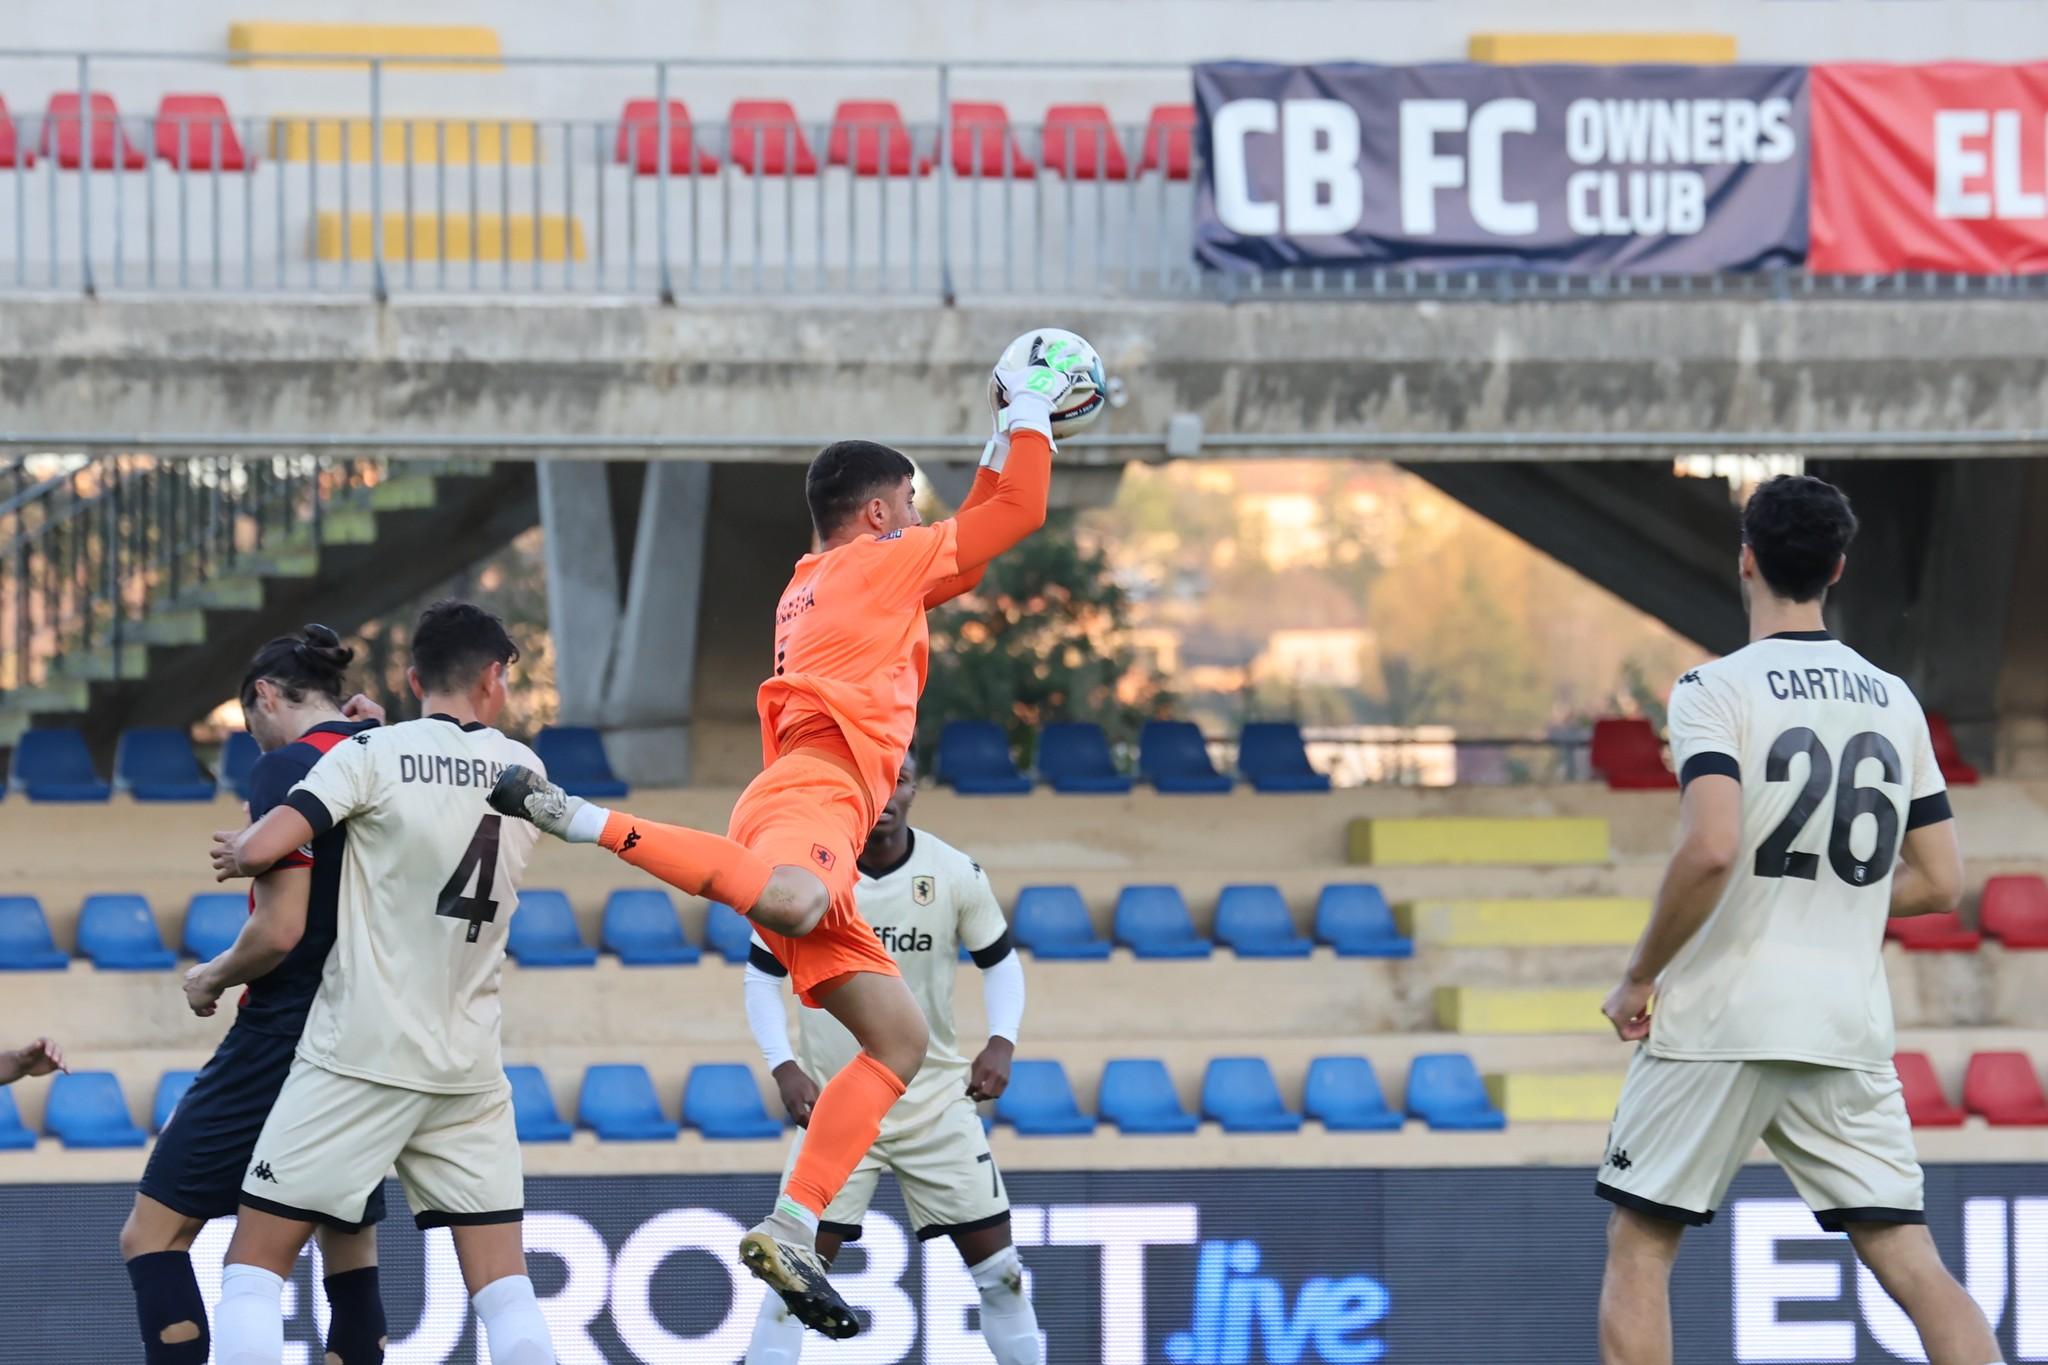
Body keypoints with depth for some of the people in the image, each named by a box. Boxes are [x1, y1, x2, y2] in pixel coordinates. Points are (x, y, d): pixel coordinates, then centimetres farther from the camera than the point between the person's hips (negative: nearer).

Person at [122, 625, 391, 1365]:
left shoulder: (287, 767, -12)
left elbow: (280, 929, -20)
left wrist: (212, 978, -1)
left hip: (286, 1034, -7)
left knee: (153, 1235, 0)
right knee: (351, 1262, 13)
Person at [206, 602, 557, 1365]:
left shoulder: (372, 756, -6)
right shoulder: (523, 772, 8)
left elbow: (260, 851, -14)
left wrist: (235, 850, 9)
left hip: (362, 1057, -4)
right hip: (471, 1066, 4)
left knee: (255, 1265, 1)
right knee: (504, 1287, 6)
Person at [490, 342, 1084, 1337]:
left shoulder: (810, 591, 34)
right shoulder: (876, 564, 9)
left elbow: (971, 541, 48)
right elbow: (1019, 512, 10)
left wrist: (1005, 433, 49)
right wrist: (1030, 410, 24)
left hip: (811, 796, 10)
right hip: (813, 794, -10)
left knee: (899, 1040, 7)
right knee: (790, 901, -45)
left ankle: (791, 1234, -5)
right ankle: (581, 819, -39)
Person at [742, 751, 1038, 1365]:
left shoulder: (956, 874, -8)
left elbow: (1000, 961, 7)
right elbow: (762, 975, 0)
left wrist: (1001, 1043, -10)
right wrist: (783, 1067, -13)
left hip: (937, 1101, 1)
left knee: (996, 1262, 0)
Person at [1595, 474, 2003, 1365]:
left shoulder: (1716, 690, -8)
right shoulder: (1895, 702, 9)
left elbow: (1711, 850, -22)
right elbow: (1940, 883, 12)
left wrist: (1640, 978, -10)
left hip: (1720, 1022, -4)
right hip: (1850, 1028, 4)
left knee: (1638, 1247, 8)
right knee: (1911, 1262, 2)